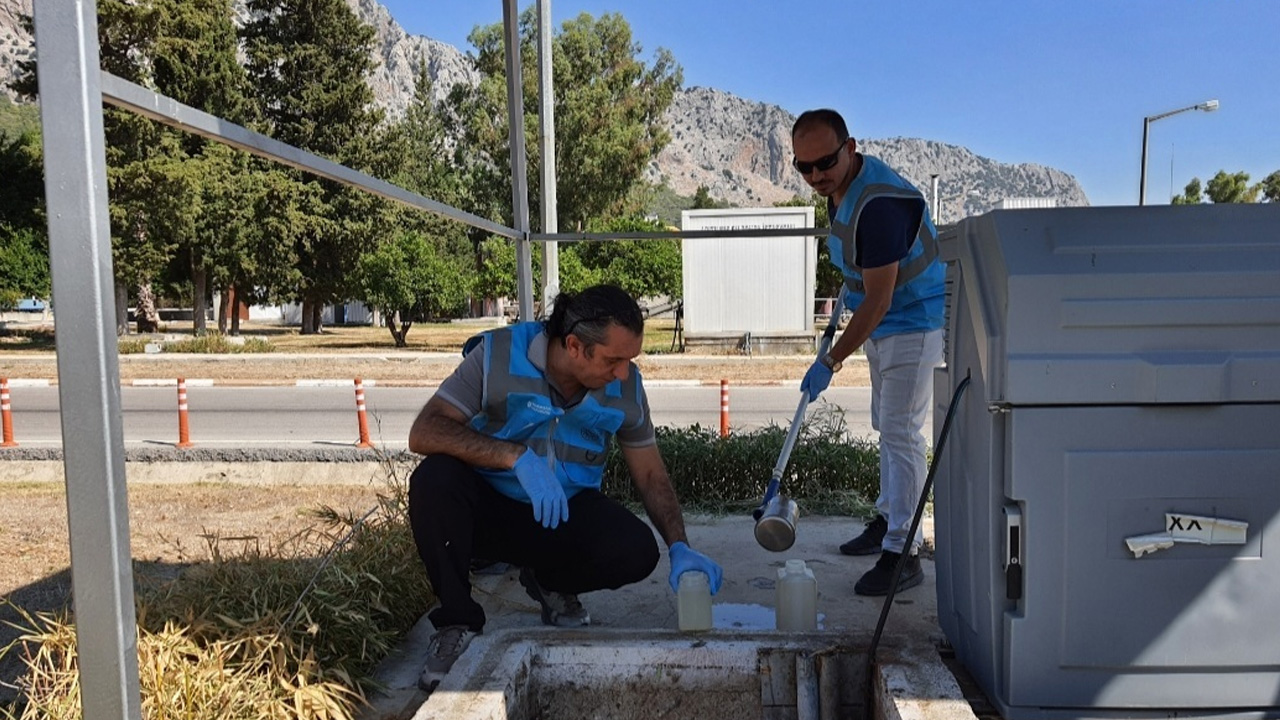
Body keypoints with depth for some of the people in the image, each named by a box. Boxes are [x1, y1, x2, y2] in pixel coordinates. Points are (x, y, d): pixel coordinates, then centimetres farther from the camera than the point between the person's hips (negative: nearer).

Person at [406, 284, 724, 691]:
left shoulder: (625, 386, -10)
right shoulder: (498, 355, -20)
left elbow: (650, 474, -1)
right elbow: (423, 432, -27)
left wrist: (680, 548, -14)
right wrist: (517, 456, -39)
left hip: (566, 512, 2)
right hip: (489, 507, -2)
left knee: (637, 551, -25)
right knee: (434, 479, -33)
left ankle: (551, 584, 9)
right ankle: (456, 623, -12)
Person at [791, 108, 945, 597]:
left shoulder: (879, 204, -30)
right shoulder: (840, 188, 0)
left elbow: (878, 300, -29)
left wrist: (830, 362, -25)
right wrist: (849, 283, 23)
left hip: (916, 322, -10)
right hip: (884, 323, 10)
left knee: (900, 432, -11)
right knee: (886, 425, 18)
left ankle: (902, 552, -6)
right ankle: (888, 518, 33)